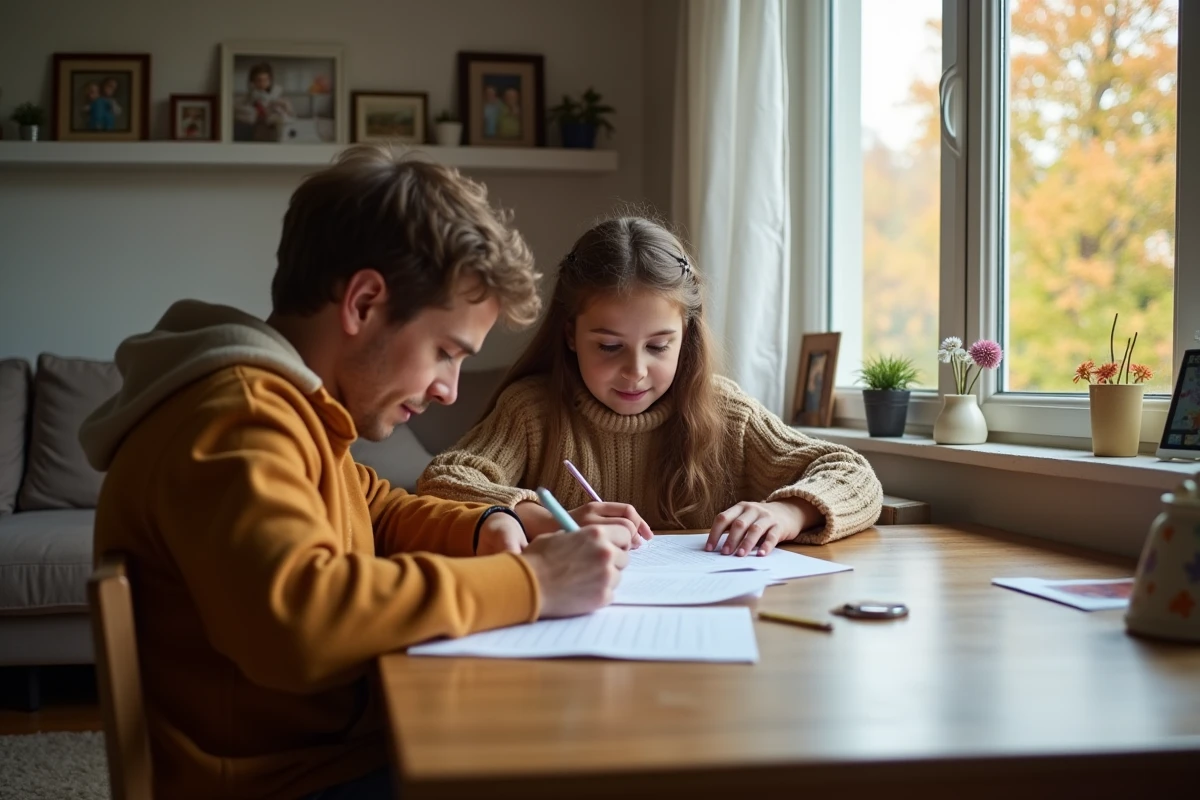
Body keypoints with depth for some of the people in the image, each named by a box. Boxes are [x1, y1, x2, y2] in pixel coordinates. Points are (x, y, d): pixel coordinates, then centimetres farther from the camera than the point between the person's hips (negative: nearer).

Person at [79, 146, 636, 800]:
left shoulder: (283, 401, 9)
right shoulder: (238, 419, -23)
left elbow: (376, 511, 25)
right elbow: (293, 617, -39)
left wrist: (482, 529, 5)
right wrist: (528, 580, -29)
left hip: (335, 747, 10)